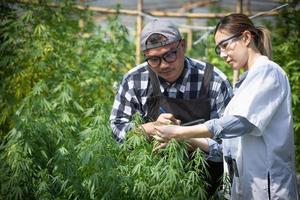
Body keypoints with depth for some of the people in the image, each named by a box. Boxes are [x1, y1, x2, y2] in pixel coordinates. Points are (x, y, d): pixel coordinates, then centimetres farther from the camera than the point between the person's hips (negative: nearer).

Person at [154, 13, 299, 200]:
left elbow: (238, 122, -20)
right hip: (245, 183, 8)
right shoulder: (250, 79, 19)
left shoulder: (267, 71, -9)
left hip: (266, 184, -8)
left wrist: (179, 133, -20)